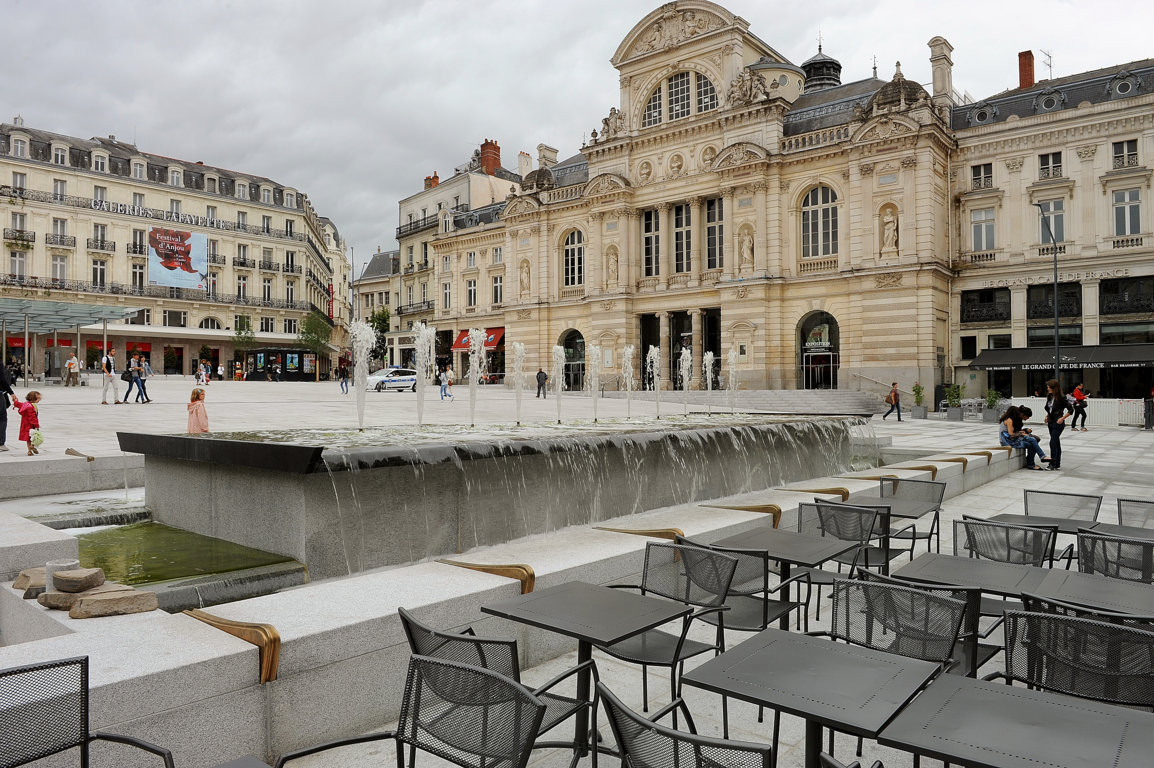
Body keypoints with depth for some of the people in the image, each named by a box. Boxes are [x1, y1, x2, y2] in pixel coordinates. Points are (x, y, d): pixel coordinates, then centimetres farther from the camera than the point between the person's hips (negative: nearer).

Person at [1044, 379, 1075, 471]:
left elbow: (1071, 409, -13)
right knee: (1056, 443, 13)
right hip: (1051, 422, 8)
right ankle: (1058, 464, 20)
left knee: (1053, 442, -13)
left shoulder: (1061, 398, -14)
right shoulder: (1049, 397, 8)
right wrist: (1047, 416, 10)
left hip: (1058, 423, -8)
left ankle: (1053, 464, -10)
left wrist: (1062, 418, -16)